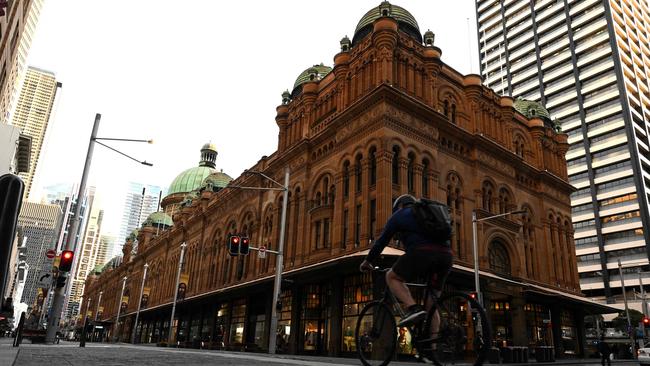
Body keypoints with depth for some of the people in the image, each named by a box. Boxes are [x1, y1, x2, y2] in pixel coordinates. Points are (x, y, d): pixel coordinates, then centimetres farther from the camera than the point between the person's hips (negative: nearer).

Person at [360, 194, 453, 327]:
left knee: (392, 277, 15)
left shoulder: (399, 215, 20)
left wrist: (367, 261, 33)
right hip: (446, 255, 6)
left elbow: (381, 241, 21)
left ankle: (413, 308, -6)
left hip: (422, 253, -6)